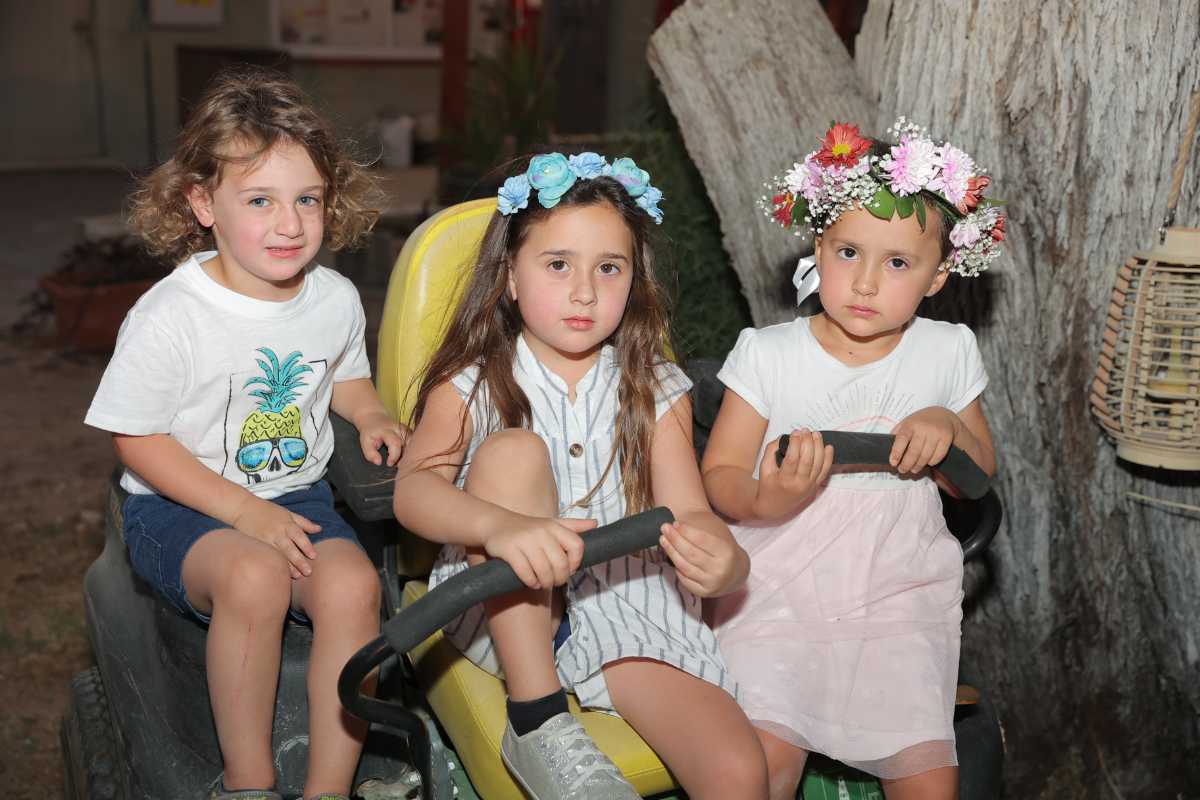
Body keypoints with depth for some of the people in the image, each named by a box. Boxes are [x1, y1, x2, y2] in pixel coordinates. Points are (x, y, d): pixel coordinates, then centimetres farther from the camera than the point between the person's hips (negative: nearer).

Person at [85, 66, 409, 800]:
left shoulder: (336, 300, 0)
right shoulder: (168, 318, -15)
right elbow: (137, 440, -11)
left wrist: (374, 417, -4)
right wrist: (244, 512, -19)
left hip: (297, 497, 4)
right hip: (180, 507, -4)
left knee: (352, 582, -27)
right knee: (253, 576, -35)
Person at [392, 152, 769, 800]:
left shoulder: (654, 390, 2)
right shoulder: (474, 381, -4)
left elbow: (688, 512, -9)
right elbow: (413, 490, -22)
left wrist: (719, 561, -36)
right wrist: (502, 527, -45)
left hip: (626, 602, 1)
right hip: (503, 613, 0)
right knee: (514, 450, -29)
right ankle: (536, 722, -23)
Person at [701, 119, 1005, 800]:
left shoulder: (947, 353, 5)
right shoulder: (769, 354, -1)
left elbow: (982, 476, 15)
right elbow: (717, 475, -2)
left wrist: (949, 426, -7)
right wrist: (767, 499, -24)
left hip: (900, 600, 2)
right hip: (776, 592, -1)